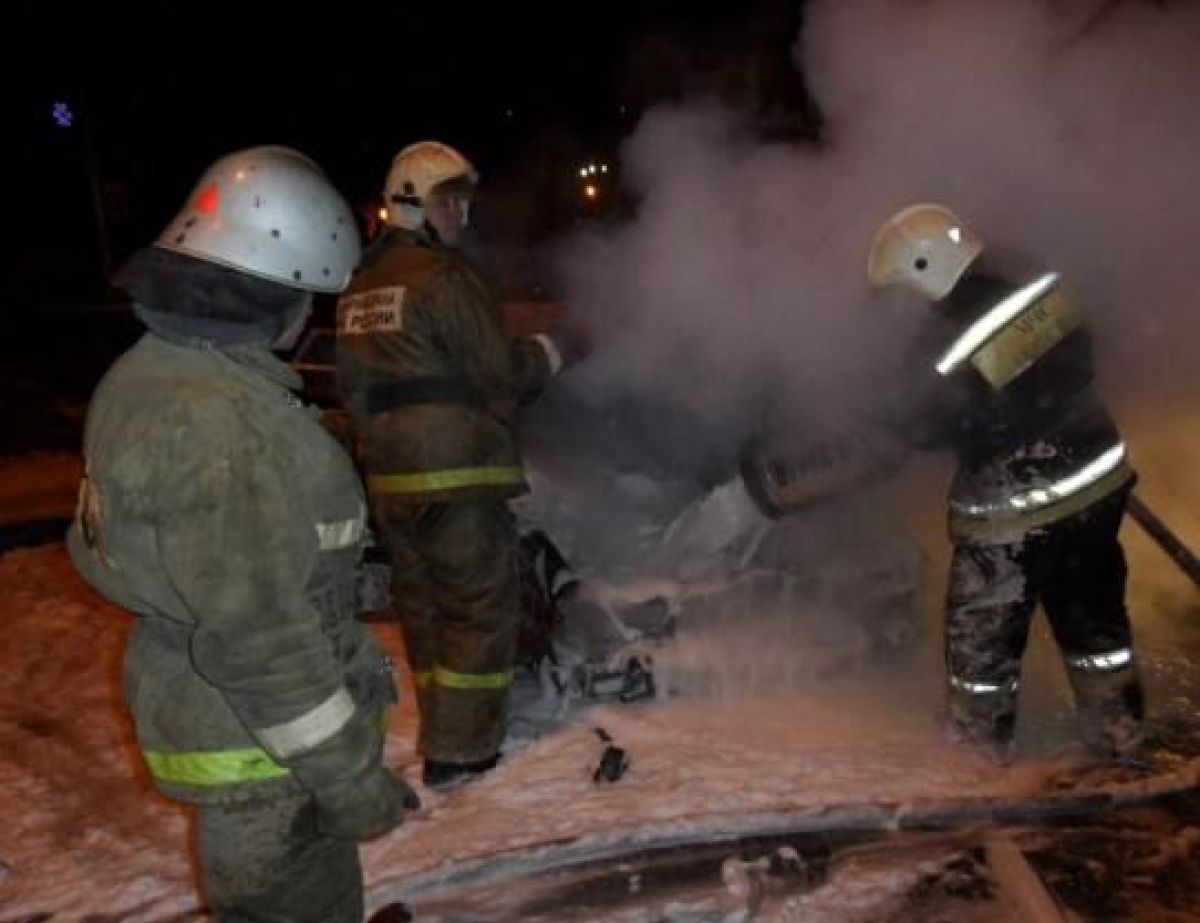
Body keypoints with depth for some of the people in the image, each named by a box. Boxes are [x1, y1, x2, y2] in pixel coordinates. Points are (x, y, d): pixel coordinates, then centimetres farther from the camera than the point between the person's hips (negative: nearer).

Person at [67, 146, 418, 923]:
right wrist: (350, 775, -19)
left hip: (197, 706, 9)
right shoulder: (215, 422, -30)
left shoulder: (152, 371, 3)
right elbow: (258, 636, -29)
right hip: (265, 744, -9)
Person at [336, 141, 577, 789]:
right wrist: (555, 349, 4)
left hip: (389, 482, 8)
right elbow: (502, 374, -12)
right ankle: (458, 752, 6)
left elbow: (353, 386, 18)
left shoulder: (358, 287, 15)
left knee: (423, 604, 15)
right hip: (456, 474, -8)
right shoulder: (442, 277, -11)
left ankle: (441, 735, 26)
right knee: (480, 607, 1)